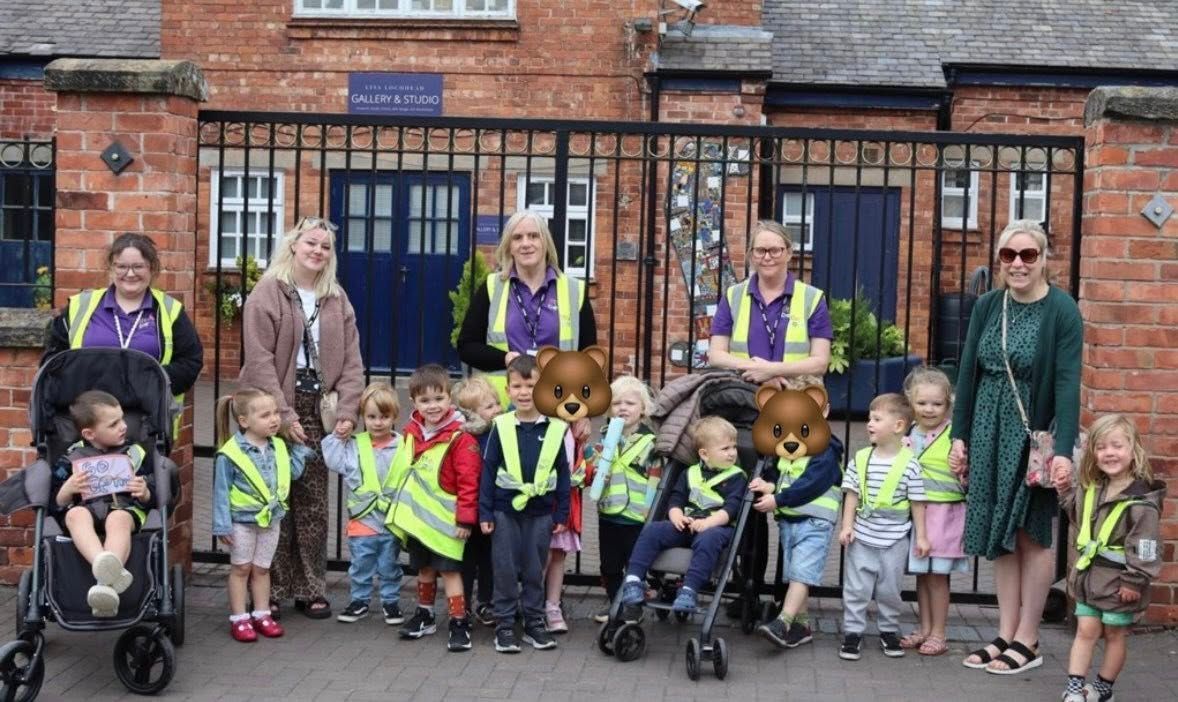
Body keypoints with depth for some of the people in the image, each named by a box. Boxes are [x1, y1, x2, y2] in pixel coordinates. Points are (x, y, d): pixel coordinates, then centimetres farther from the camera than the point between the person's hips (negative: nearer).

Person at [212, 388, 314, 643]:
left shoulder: (278, 447, 0)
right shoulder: (230, 454, -19)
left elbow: (294, 472, 9)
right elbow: (221, 491, -15)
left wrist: (299, 448, 5)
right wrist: (222, 525, -14)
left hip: (271, 519, 5)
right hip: (242, 520, -5)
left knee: (262, 568, 16)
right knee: (241, 568, 9)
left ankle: (261, 614, 26)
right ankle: (239, 619, 17)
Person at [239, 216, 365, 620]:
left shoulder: (337, 301, 13)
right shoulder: (267, 294, -3)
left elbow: (350, 361, 8)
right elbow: (260, 360, -10)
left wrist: (347, 411, -5)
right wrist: (284, 413, -16)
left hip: (317, 412, 4)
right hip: (273, 413, -4)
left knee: (313, 505, 7)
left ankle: (311, 590, 15)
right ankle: (272, 591, 10)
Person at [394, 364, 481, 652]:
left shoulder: (460, 437, -17)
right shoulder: (412, 432, 5)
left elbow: (468, 481, -18)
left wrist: (465, 518, -18)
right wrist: (404, 508, 21)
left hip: (445, 519, -6)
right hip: (417, 516, 7)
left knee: (449, 570, -4)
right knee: (424, 568, 18)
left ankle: (459, 624, 4)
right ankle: (425, 615, 33)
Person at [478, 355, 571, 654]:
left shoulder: (555, 428, -2)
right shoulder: (501, 426, -3)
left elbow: (563, 473, 4)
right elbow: (488, 470, 0)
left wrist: (562, 514, 3)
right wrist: (484, 513, -3)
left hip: (540, 511, 1)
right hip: (505, 510, -1)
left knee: (534, 570, 10)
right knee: (506, 570, 5)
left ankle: (534, 623, 22)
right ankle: (504, 625, 15)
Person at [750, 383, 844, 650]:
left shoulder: (825, 449, -11)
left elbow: (811, 484, -19)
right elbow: (775, 470, 15)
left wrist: (777, 500, -20)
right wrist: (769, 484, -9)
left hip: (814, 521, -8)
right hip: (787, 519, 8)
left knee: (801, 573, -15)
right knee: (795, 575, 12)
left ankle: (783, 623, -22)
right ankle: (801, 625, 20)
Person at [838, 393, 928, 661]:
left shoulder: (909, 464, -8)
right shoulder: (861, 458, -1)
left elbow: (917, 502, -3)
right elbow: (852, 494, 2)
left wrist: (921, 536, -1)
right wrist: (847, 526, -5)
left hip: (894, 541, -2)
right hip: (862, 538, 2)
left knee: (889, 589, 10)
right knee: (856, 587, 5)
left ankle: (889, 631, 28)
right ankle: (852, 632, 15)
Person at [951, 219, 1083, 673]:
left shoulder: (1062, 311, -10)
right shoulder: (987, 306, 4)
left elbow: (1067, 382, -16)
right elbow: (968, 373, 7)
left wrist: (1063, 449, -23)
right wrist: (959, 436, 5)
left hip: (1035, 435, -5)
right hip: (989, 433, 5)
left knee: (1032, 534, 5)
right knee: (999, 535, 9)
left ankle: (1027, 641, 15)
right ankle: (1006, 635, 18)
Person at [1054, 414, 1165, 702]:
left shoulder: (1141, 502, -21)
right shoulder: (1092, 489, 3)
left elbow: (1143, 546, -21)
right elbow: (1080, 516, 22)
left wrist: (1134, 581, -20)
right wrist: (1066, 490, 10)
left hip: (1119, 581, -6)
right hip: (1089, 574, 6)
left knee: (1114, 634, 11)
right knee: (1086, 631, 8)